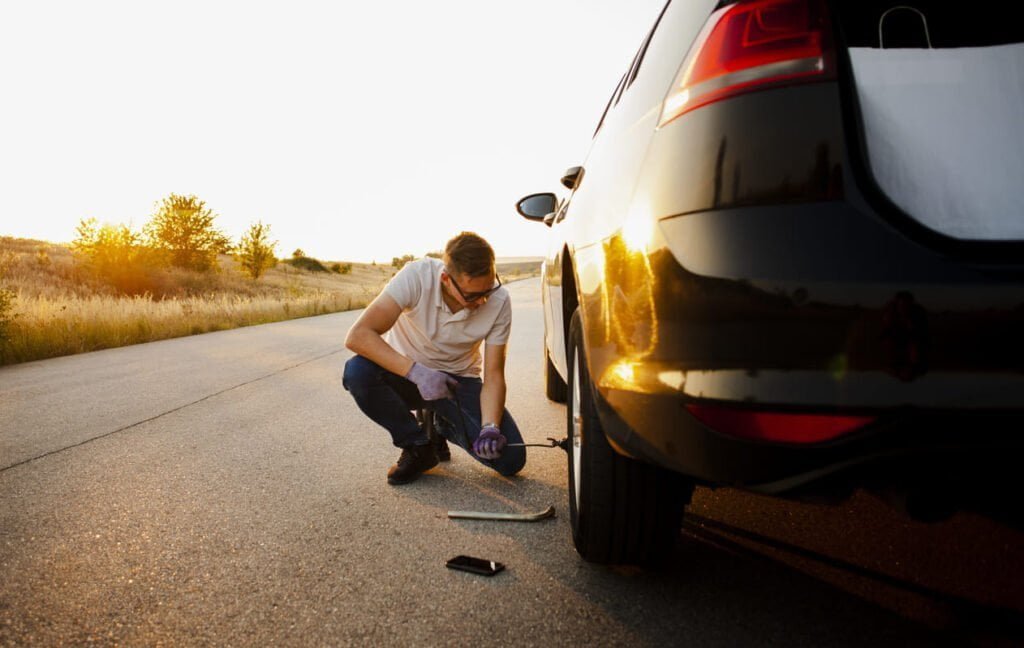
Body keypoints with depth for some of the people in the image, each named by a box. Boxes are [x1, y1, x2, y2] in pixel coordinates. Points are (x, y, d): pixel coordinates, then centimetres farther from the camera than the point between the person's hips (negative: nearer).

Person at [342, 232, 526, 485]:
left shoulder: (499, 301, -20)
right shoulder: (417, 276, -28)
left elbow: (493, 376, -14)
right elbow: (357, 336, -33)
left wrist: (490, 427, -32)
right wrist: (416, 372, -42)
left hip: (459, 381, 1)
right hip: (406, 371, -1)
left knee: (511, 459, -18)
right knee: (357, 371, -35)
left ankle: (442, 427, 13)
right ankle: (418, 446, -9)